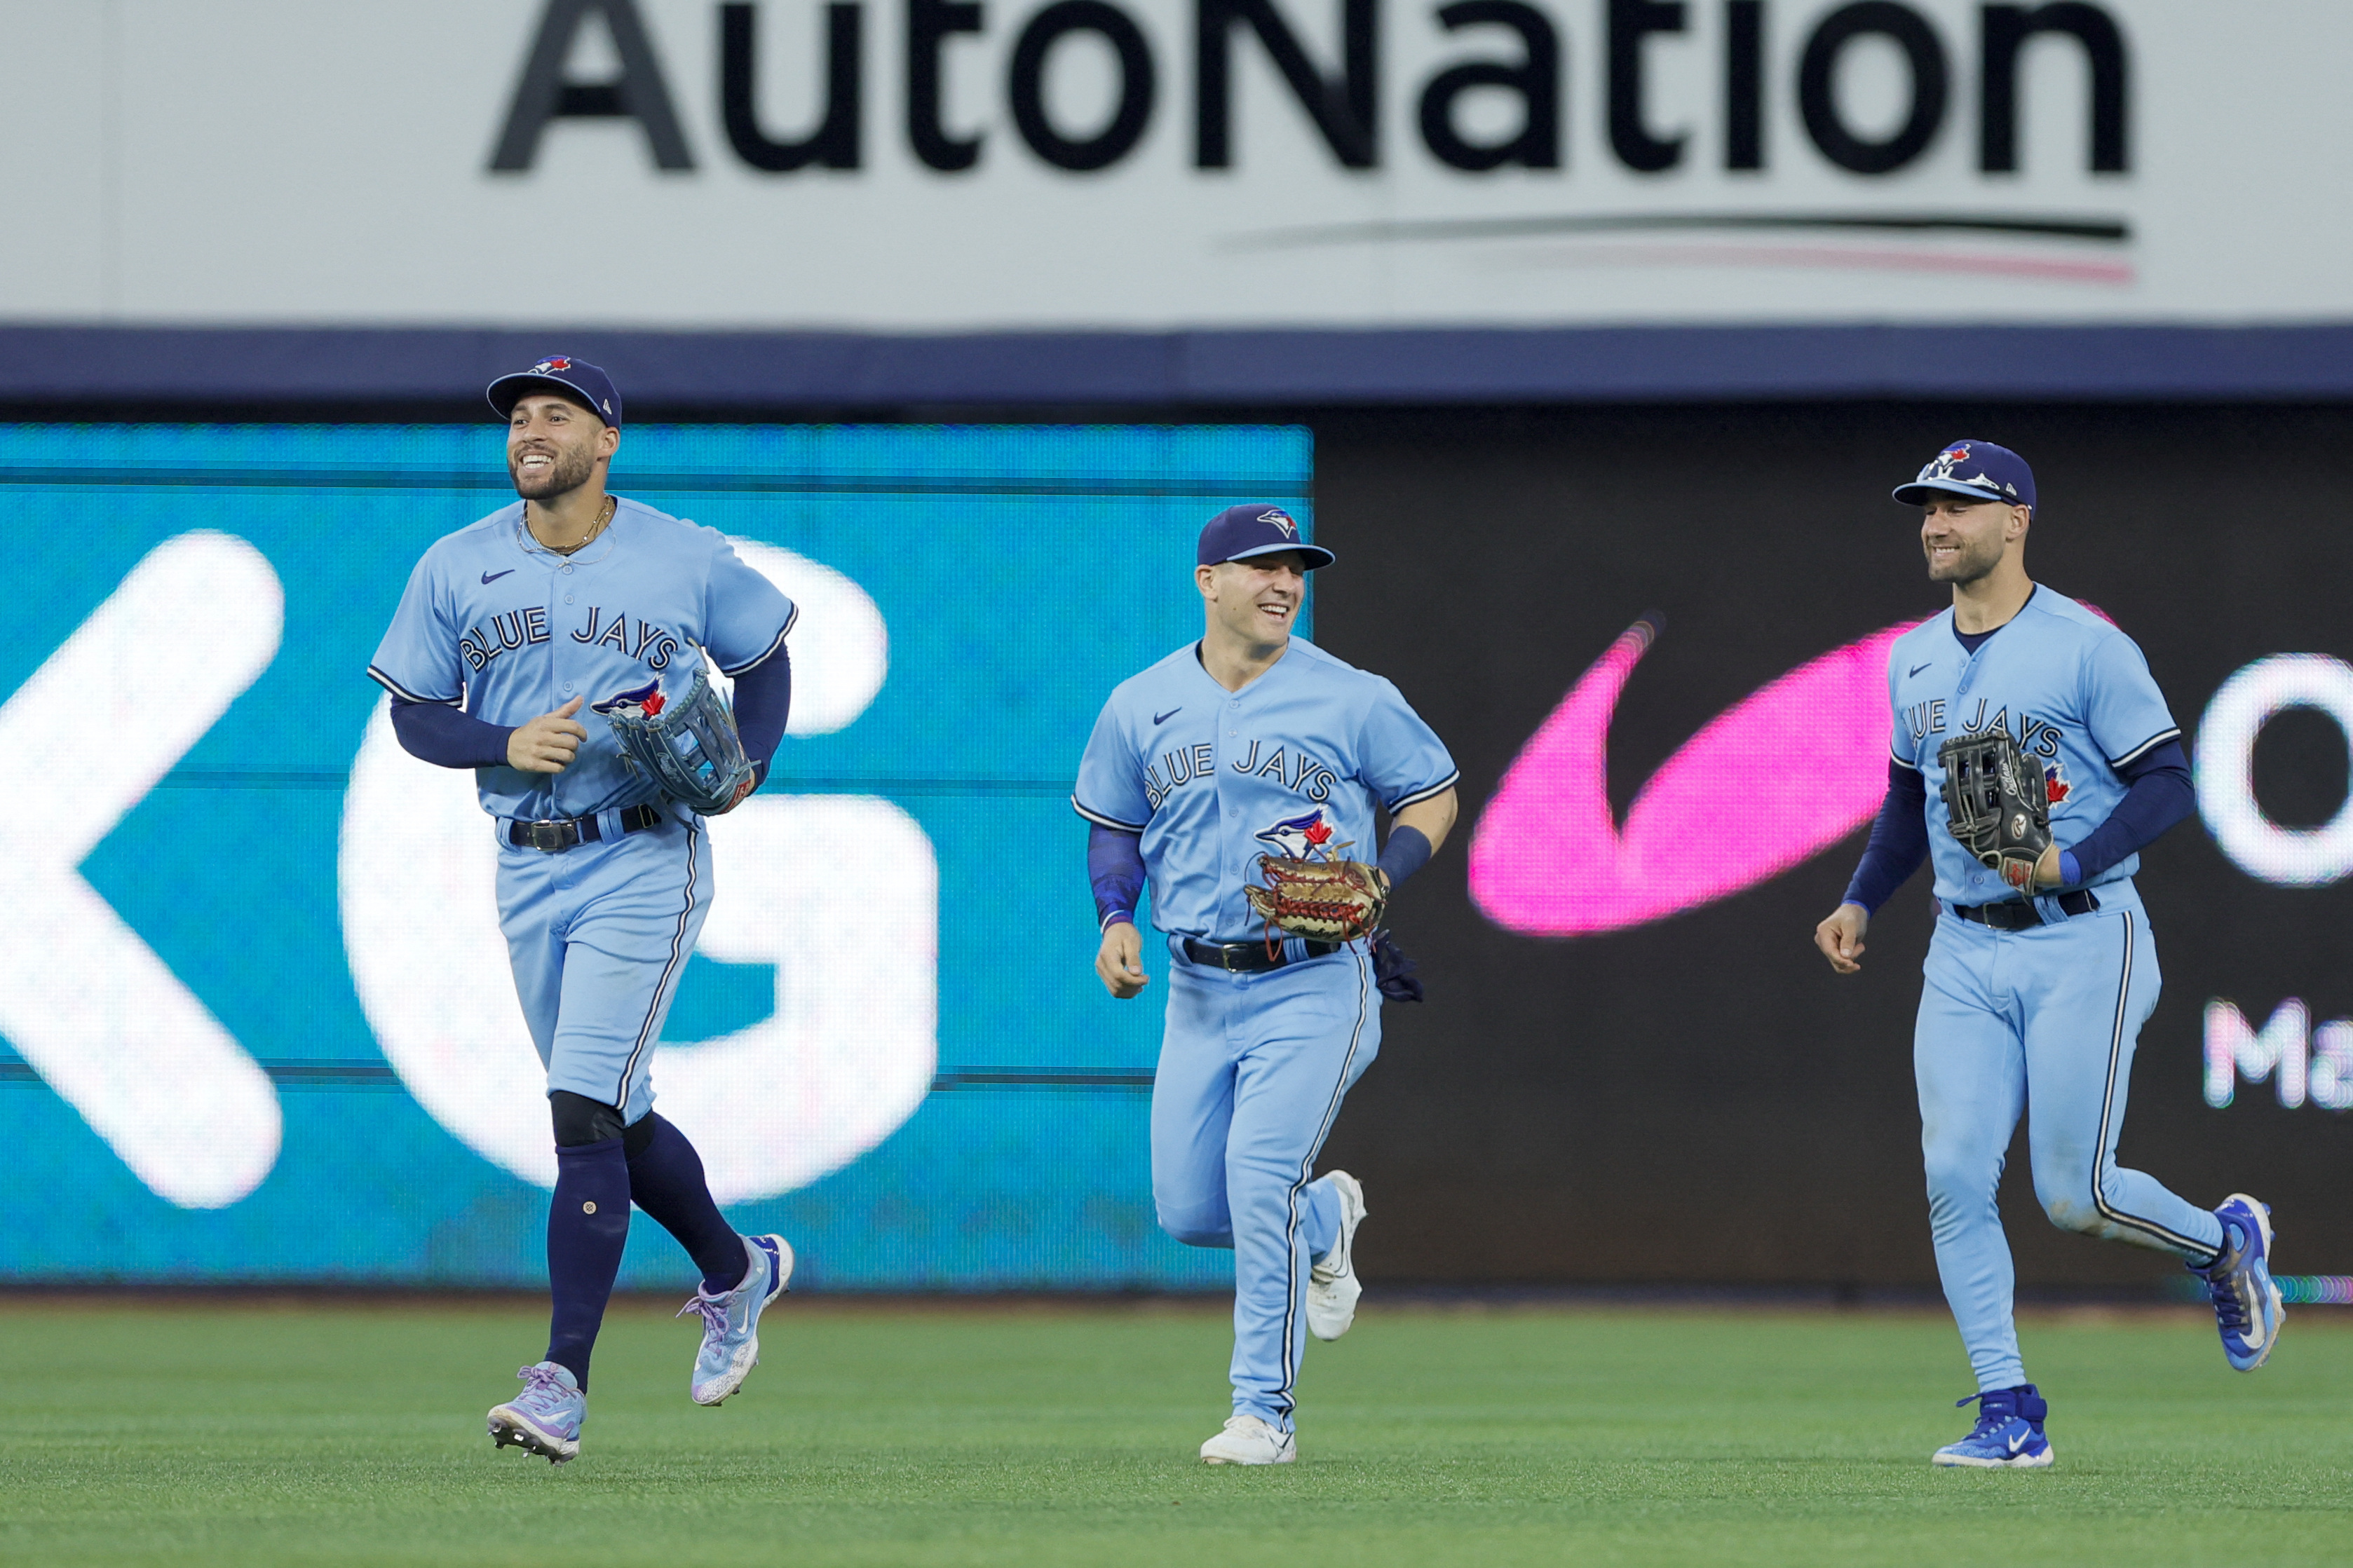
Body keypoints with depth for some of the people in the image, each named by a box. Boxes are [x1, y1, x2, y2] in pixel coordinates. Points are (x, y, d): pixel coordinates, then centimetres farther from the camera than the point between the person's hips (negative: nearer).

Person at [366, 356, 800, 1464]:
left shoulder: (687, 561, -2)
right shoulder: (455, 569, 3)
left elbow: (764, 655, 12)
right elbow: (413, 714, 5)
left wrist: (747, 764, -6)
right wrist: (506, 743, -14)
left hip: (644, 863, -5)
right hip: (528, 867, 5)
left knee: (586, 1112, -14)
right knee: (613, 1118, 13)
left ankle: (564, 1383, -16)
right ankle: (735, 1271, 40)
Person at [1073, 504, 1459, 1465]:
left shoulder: (1353, 702, -5)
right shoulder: (1140, 708, 5)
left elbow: (1433, 796, 5)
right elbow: (1114, 826, 18)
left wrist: (1379, 880, -13)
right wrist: (1115, 918, -1)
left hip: (1315, 983, -4)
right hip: (1199, 987, 4)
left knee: (1259, 1177, -19)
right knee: (1188, 1211, 2)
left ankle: (1264, 1413, -10)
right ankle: (1327, 1220, 35)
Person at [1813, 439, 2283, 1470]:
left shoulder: (2087, 648, -9)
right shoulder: (1913, 661, 12)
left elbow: (2167, 782, -11)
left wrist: (2071, 862, -24)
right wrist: (1860, 902, 12)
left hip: (2081, 946, -6)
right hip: (1964, 952, 6)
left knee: (2074, 1198, -8)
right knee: (1954, 1178, -8)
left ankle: (2226, 1245, 23)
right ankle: (2009, 1415, -2)